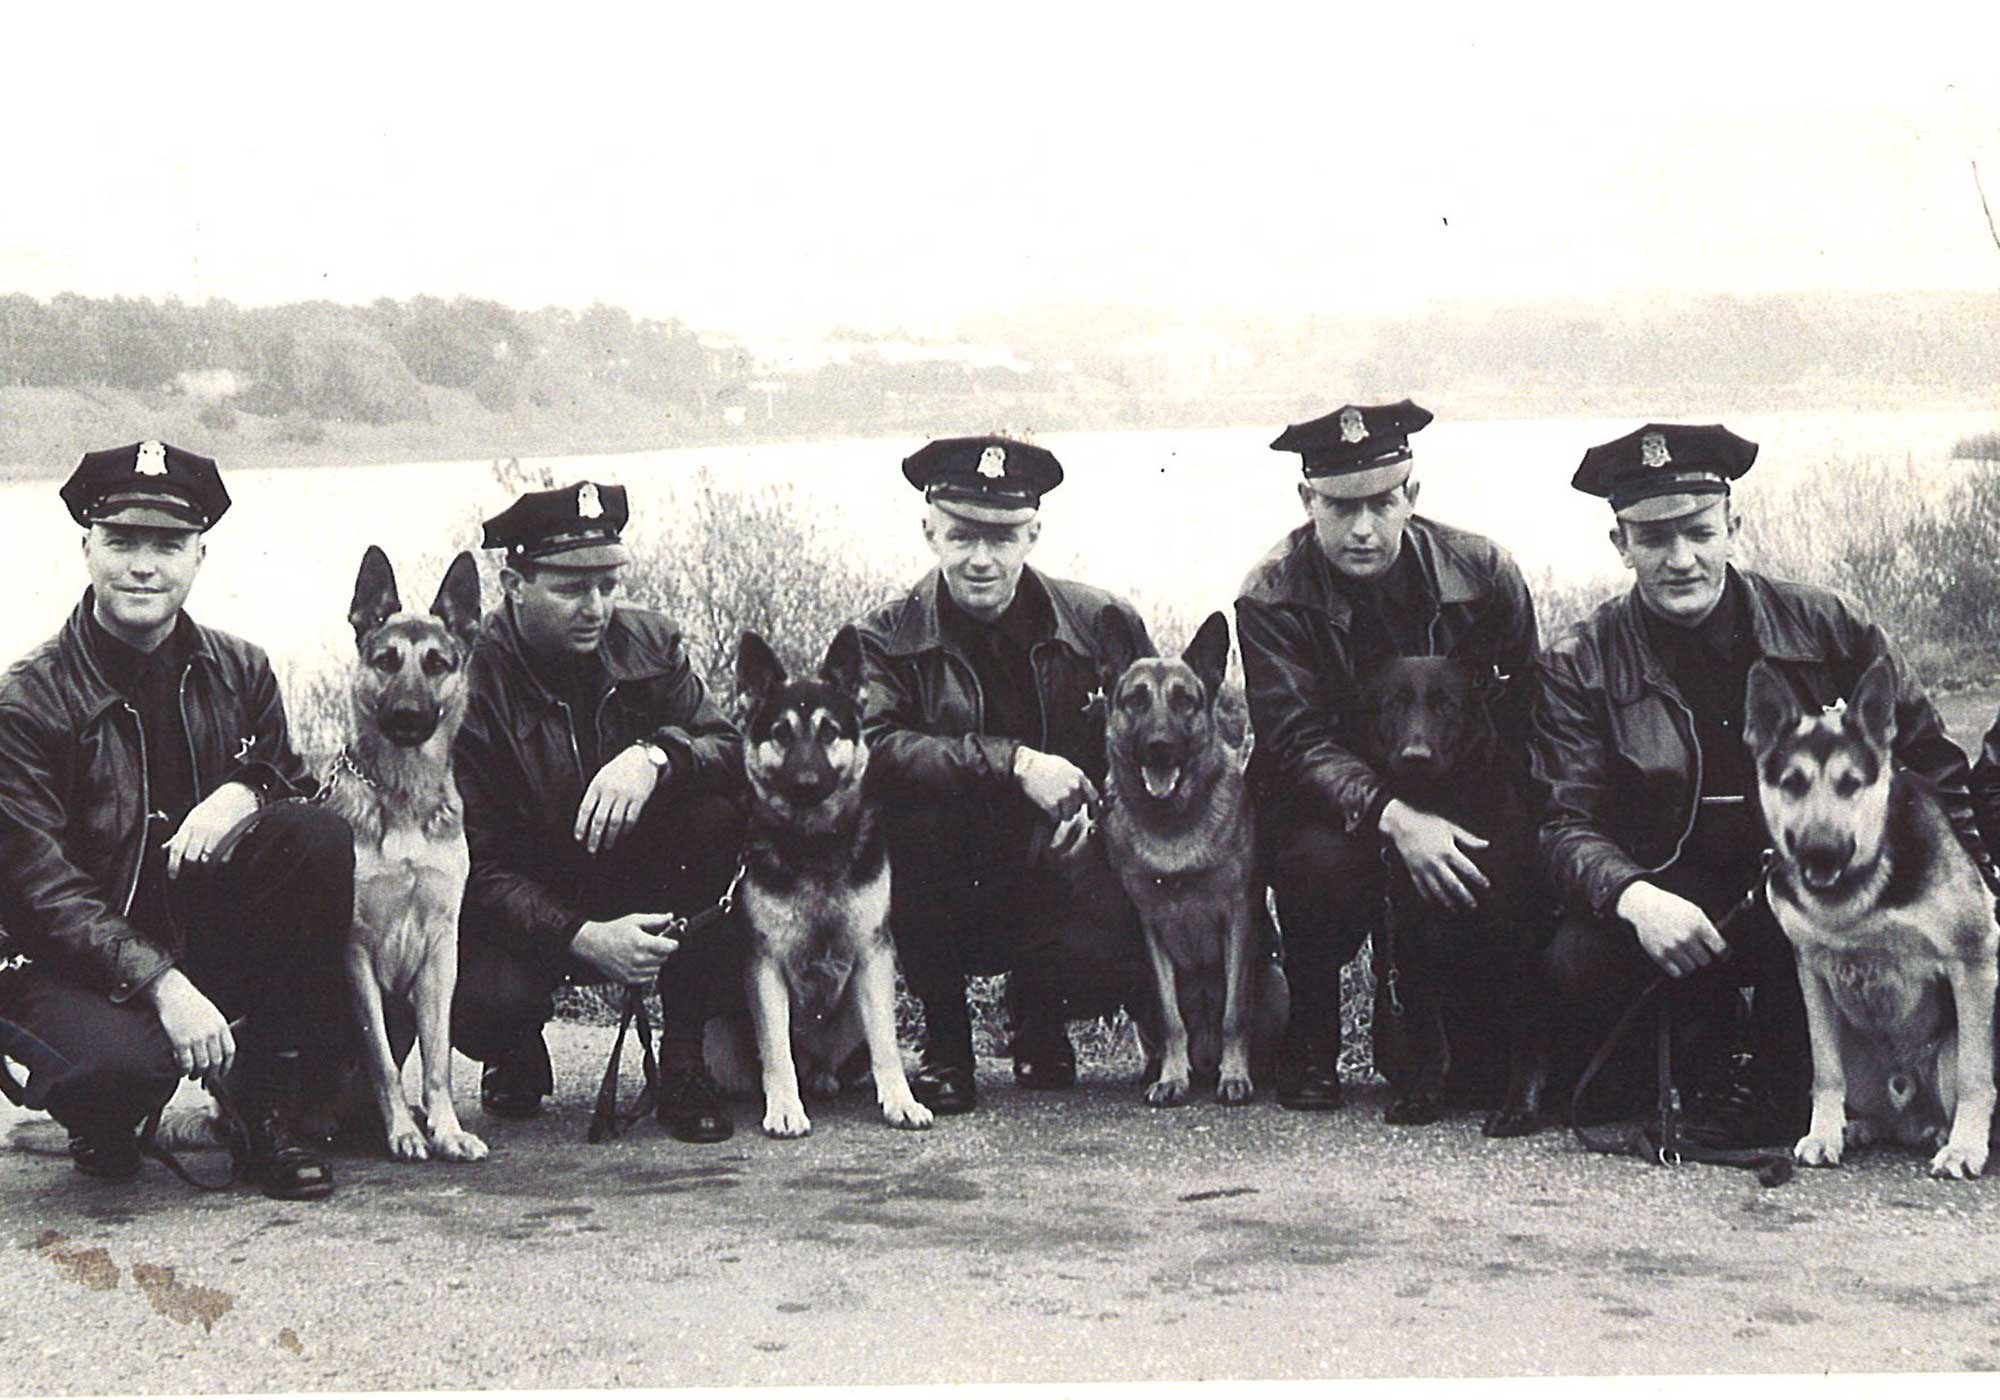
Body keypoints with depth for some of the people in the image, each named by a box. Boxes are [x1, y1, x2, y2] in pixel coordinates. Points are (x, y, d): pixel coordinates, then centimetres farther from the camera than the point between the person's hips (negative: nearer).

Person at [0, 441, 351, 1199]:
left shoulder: (238, 673, 5)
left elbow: (293, 784, 11)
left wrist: (244, 793, -17)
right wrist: (162, 985, -28)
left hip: (213, 931, 4)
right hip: (76, 960, -4)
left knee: (319, 837, -22)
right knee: (121, 1063, -37)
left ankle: (271, 1112, -14)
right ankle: (103, 1127, 6)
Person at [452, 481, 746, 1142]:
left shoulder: (648, 642, -3)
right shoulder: (467, 684, -15)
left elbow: (733, 749, -9)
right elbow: (479, 866, -17)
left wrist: (655, 753, -32)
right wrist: (581, 937, -32)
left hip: (644, 890, 4)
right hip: (527, 913, -3)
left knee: (718, 809, -25)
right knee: (482, 1002, -35)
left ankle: (686, 1057, -15)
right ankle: (517, 1057, 8)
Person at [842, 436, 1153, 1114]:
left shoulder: (1101, 624, 1)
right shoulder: (886, 640, -4)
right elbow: (872, 749, -24)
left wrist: (1096, 806, -13)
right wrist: (1013, 762, -33)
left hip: (1058, 874, 1)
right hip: (946, 900, 0)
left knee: (1115, 962, -31)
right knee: (913, 812, -32)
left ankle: (1038, 1015, 12)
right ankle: (944, 1043, -11)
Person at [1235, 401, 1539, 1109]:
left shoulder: (1483, 572, -6)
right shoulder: (1272, 598, -13)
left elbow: (1528, 712, 3)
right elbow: (1298, 744, -22)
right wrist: (1390, 816, -39)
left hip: (1457, 792, 3)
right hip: (1325, 805, -3)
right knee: (1326, 864, -36)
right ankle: (1309, 1044, -6)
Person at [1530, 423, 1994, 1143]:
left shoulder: (1827, 627, 1)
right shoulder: (1579, 668, -2)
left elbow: (1929, 767, 7)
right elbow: (1567, 826, -10)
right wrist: (1632, 896, -30)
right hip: (1674, 891, 0)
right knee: (1578, 965, -30)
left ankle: (1772, 1083, -7)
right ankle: (1711, 1065, 0)